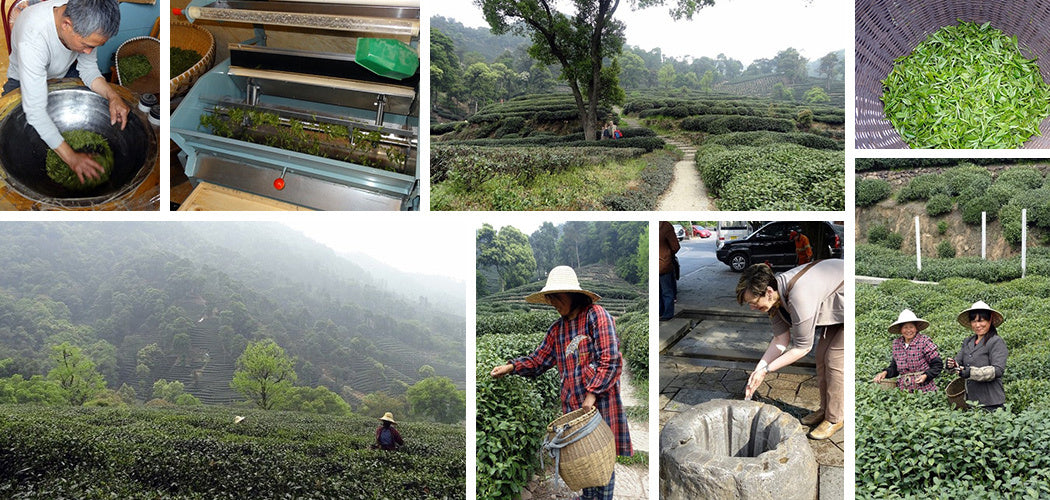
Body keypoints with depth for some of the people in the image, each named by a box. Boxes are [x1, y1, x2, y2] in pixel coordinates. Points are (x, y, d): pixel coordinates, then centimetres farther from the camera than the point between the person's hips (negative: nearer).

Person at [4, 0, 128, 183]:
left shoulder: (84, 20, -27)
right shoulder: (32, 39, -44)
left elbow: (89, 69, -10)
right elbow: (35, 111, -43)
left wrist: (112, 96, -31)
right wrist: (71, 158, -46)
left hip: (64, 73, 5)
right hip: (24, 81, -5)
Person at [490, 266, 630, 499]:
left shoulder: (596, 316, -9)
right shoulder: (558, 328, 14)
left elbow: (610, 360, -14)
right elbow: (538, 360, 15)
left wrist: (592, 393, -18)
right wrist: (511, 367, 0)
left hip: (599, 402, -6)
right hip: (573, 405, 6)